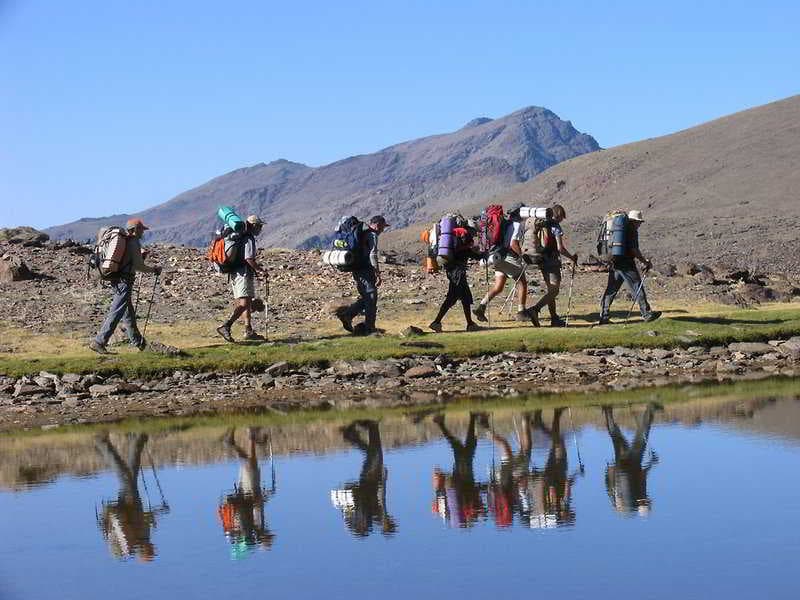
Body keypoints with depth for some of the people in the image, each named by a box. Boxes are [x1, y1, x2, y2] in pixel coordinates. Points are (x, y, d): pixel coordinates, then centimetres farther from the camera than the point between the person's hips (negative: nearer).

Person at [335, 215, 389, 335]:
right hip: (367, 271, -9)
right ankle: (369, 328, 4)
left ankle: (346, 313, 1)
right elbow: (372, 255, -21)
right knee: (371, 299, 0)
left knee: (365, 298, 17)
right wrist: (378, 275, -20)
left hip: (356, 271, 9)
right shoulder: (372, 235, -11)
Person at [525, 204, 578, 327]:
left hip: (542, 261, 8)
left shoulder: (542, 226, 10)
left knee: (551, 290, 15)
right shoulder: (556, 227, -11)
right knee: (554, 291, -7)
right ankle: (535, 309, -25)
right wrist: (572, 257, -4)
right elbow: (560, 248, -17)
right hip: (552, 262, -8)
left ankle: (554, 318, 17)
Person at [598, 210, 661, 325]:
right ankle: (647, 314, 4)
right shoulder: (632, 230, -10)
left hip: (614, 263, 8)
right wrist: (645, 262, -3)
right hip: (627, 265, -8)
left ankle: (603, 317, 8)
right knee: (637, 288, 0)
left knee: (611, 290, 9)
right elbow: (634, 250, -15)